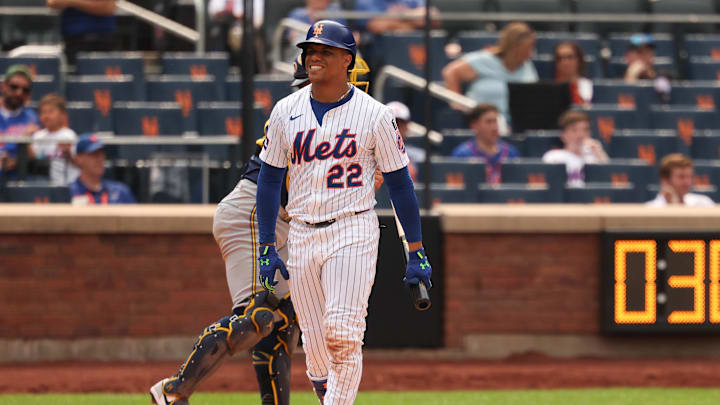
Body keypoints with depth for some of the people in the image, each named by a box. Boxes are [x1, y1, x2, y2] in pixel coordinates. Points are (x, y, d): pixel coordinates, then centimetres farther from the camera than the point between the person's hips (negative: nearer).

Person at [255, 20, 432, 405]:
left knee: (343, 336, -18)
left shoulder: (375, 115, -4)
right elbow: (269, 180, 10)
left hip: (353, 231, -4)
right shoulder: (286, 111, 5)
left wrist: (416, 253, 0)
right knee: (314, 344, 4)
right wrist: (266, 248, 4)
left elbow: (399, 184, 1)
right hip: (301, 235, 4)